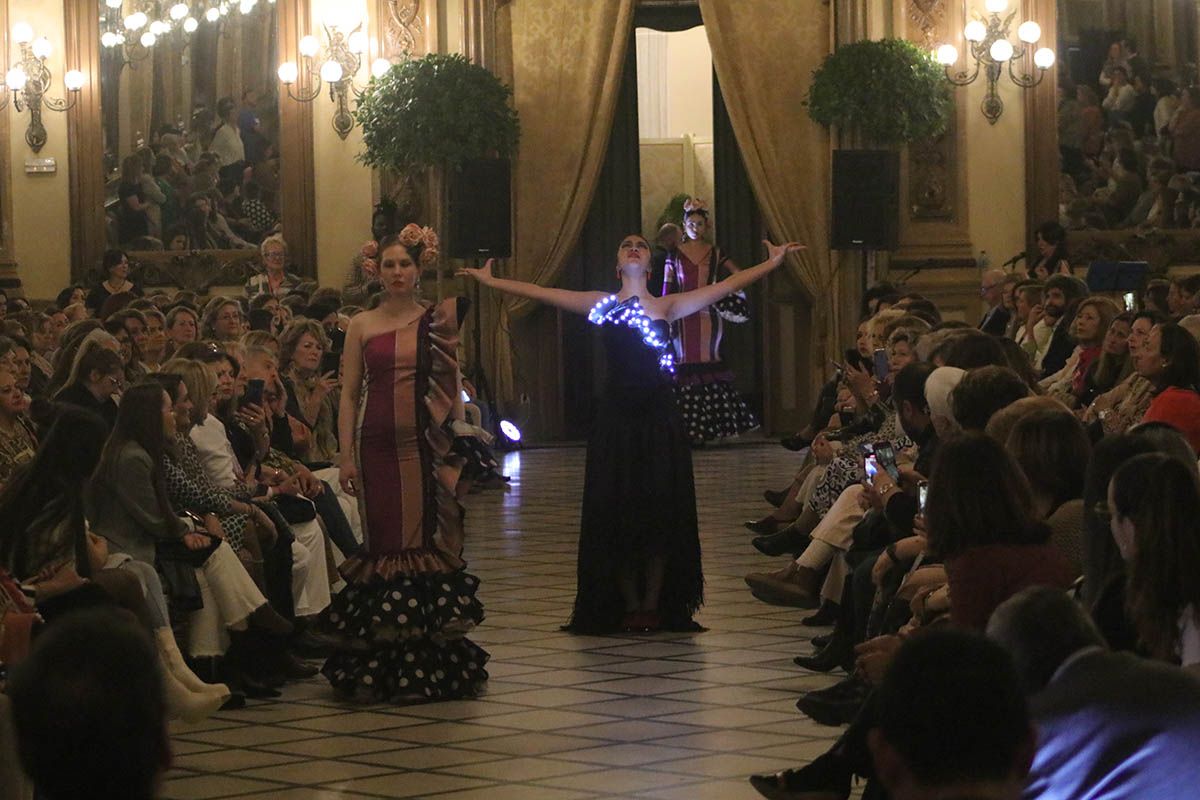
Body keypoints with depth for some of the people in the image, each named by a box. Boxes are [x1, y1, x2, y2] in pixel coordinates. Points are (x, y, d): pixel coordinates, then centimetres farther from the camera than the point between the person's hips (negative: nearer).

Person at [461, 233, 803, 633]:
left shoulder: (667, 306, 5)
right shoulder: (601, 304, 6)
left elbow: (727, 285, 1)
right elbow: (539, 293, 6)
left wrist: (771, 264, -5)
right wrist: (490, 281, 5)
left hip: (660, 420, 0)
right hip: (616, 419, 0)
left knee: (661, 513, 1)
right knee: (616, 513, 1)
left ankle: (654, 605, 9)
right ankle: (628, 605, 9)